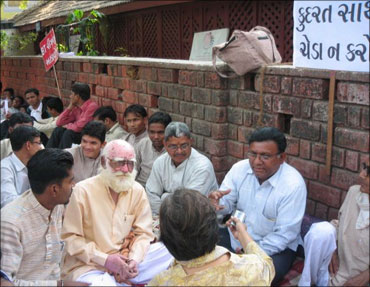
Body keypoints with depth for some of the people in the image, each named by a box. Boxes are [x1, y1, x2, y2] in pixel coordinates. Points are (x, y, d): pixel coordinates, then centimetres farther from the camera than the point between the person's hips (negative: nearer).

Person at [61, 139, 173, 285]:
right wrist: (104, 259, -19)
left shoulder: (138, 191, 2)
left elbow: (143, 233, 3)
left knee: (168, 251, -8)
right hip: (89, 265, -5)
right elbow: (70, 236, -11)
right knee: (100, 283, -36)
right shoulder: (83, 190, -10)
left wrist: (134, 259, -17)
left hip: (124, 261, 5)